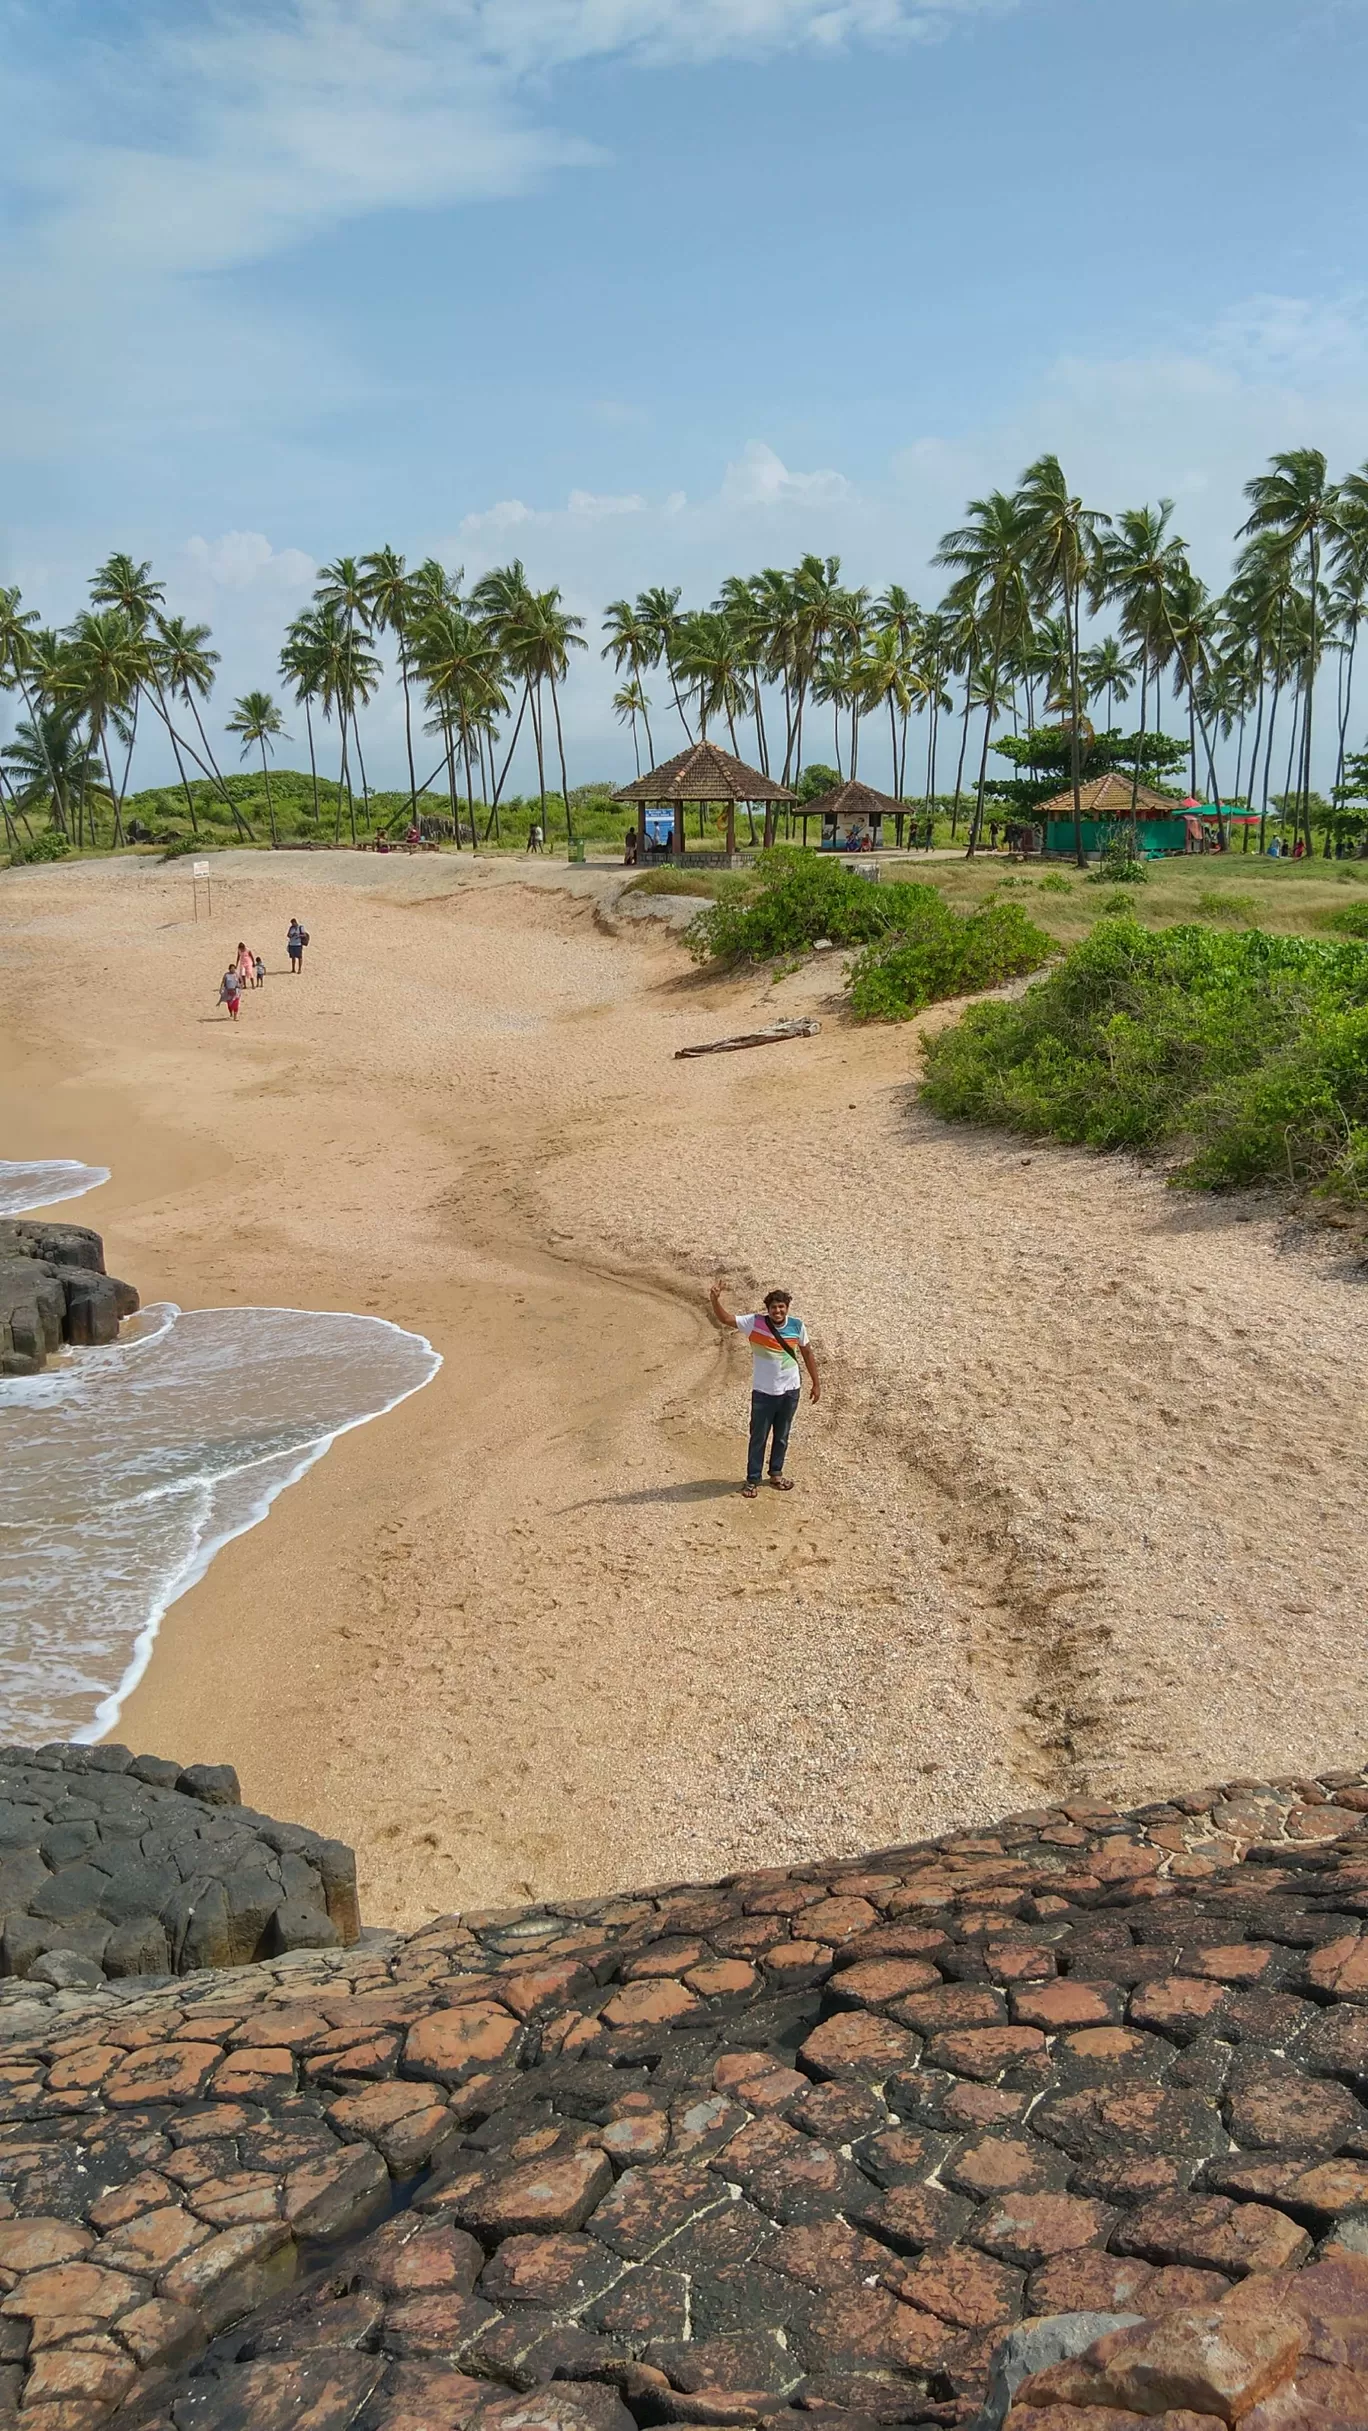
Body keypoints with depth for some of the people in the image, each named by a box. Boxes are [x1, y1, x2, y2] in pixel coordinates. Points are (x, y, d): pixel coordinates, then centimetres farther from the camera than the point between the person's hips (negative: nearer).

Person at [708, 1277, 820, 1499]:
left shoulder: (797, 1325, -9)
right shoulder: (755, 1323, -16)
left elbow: (807, 1353, 6)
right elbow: (724, 1318, -24)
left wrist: (816, 1383, 10)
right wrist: (715, 1299, -43)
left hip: (790, 1391, 2)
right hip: (763, 1392, -2)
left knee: (782, 1436, 18)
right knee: (758, 1437, 6)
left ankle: (776, 1473, 36)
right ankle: (753, 1479, 21)